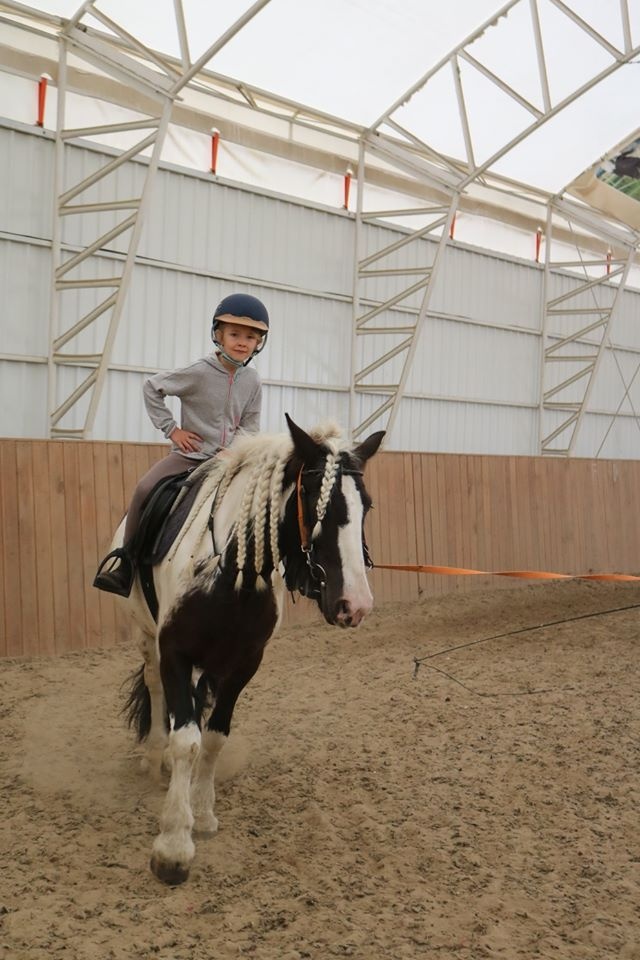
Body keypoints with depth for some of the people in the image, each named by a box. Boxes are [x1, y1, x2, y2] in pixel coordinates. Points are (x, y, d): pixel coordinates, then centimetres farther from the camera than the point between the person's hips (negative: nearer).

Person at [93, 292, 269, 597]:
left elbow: (250, 425, 10)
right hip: (190, 453, -4)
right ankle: (126, 557, -10)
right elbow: (152, 387, -3)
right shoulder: (199, 372, -12)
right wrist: (170, 428, -7)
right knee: (145, 489, -25)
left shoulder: (252, 381, 0)